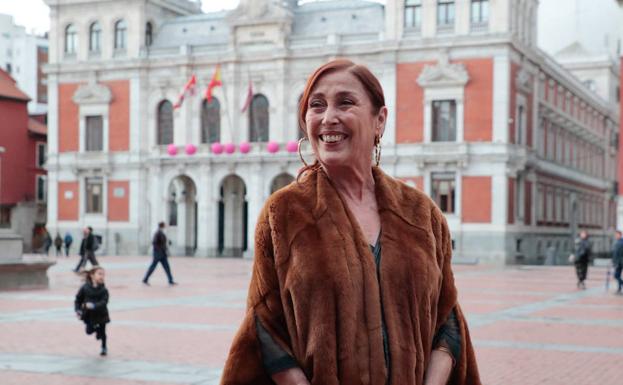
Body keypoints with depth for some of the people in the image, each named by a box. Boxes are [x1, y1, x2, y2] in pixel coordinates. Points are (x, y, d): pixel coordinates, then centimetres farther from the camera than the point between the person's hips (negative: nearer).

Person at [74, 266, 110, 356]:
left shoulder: (103, 290, -14)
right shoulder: (85, 288, -10)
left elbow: (104, 302, -25)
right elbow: (78, 300, 0)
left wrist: (94, 306, -40)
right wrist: (78, 310, -13)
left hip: (101, 315, -1)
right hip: (89, 315, 1)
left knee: (102, 332, 9)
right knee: (89, 331, 0)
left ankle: (104, 347, 34)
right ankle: (96, 329, 37)